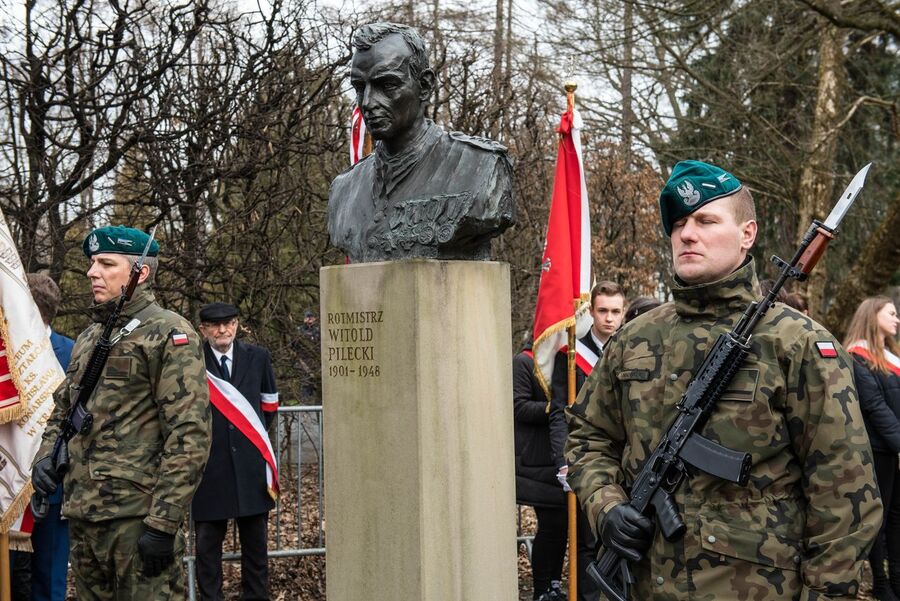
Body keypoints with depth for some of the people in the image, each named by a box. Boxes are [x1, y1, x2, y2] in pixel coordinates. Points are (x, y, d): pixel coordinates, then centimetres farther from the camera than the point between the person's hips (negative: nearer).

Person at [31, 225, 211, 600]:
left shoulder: (168, 334, -7)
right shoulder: (88, 339, 18)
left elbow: (189, 435, -14)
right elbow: (62, 411, 27)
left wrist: (163, 522, -20)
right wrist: (46, 454, 4)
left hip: (139, 518, -8)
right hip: (82, 518, 8)